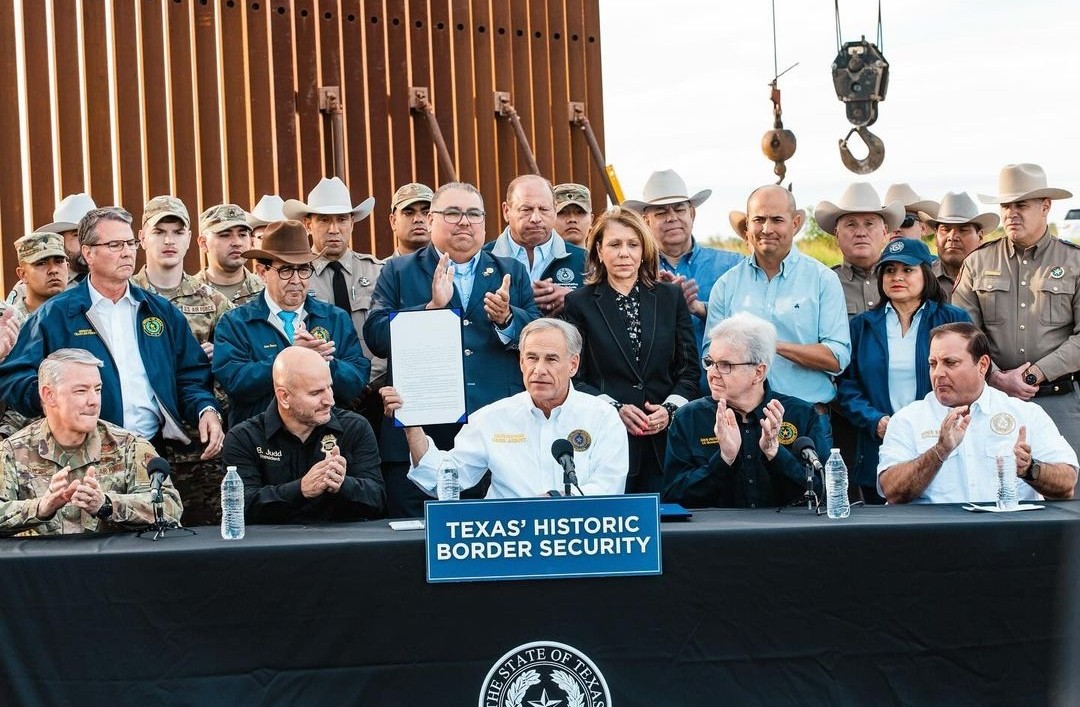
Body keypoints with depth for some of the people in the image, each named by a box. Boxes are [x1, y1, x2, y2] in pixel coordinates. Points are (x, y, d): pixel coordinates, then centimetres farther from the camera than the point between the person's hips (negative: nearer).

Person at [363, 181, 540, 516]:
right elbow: (375, 336, -3)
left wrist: (506, 319, -13)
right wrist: (431, 307, -14)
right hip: (419, 439, -1)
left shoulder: (513, 273, 16)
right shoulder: (397, 272, 10)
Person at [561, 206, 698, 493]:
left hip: (665, 439, 2)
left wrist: (670, 408, -6)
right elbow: (573, 377, 1)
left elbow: (690, 369, 11)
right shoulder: (580, 303, 5)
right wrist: (615, 408, -12)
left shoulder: (671, 297, 12)